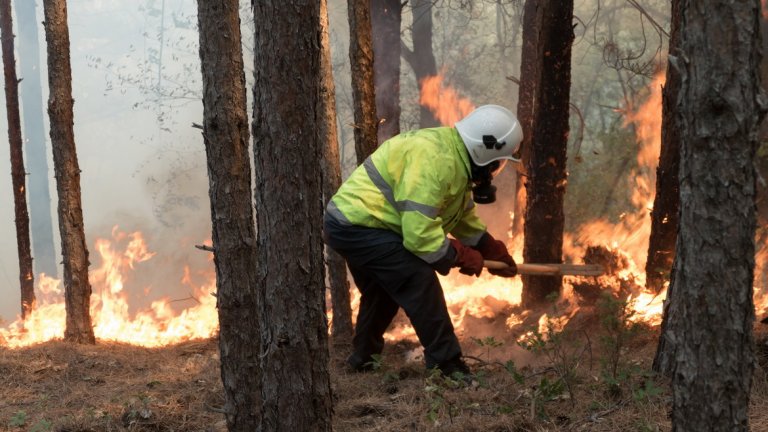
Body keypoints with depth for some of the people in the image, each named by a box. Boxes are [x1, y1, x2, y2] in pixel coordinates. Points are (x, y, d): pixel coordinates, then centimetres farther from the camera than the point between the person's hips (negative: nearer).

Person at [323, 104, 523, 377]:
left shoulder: (455, 159, 7)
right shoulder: (435, 162, -26)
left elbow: (464, 217, 20)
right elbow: (420, 234, -27)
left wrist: (493, 250, 14)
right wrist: (463, 256, -15)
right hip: (358, 225, -11)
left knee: (382, 291, 26)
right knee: (420, 282, -15)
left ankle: (362, 359, 42)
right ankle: (447, 367, -10)